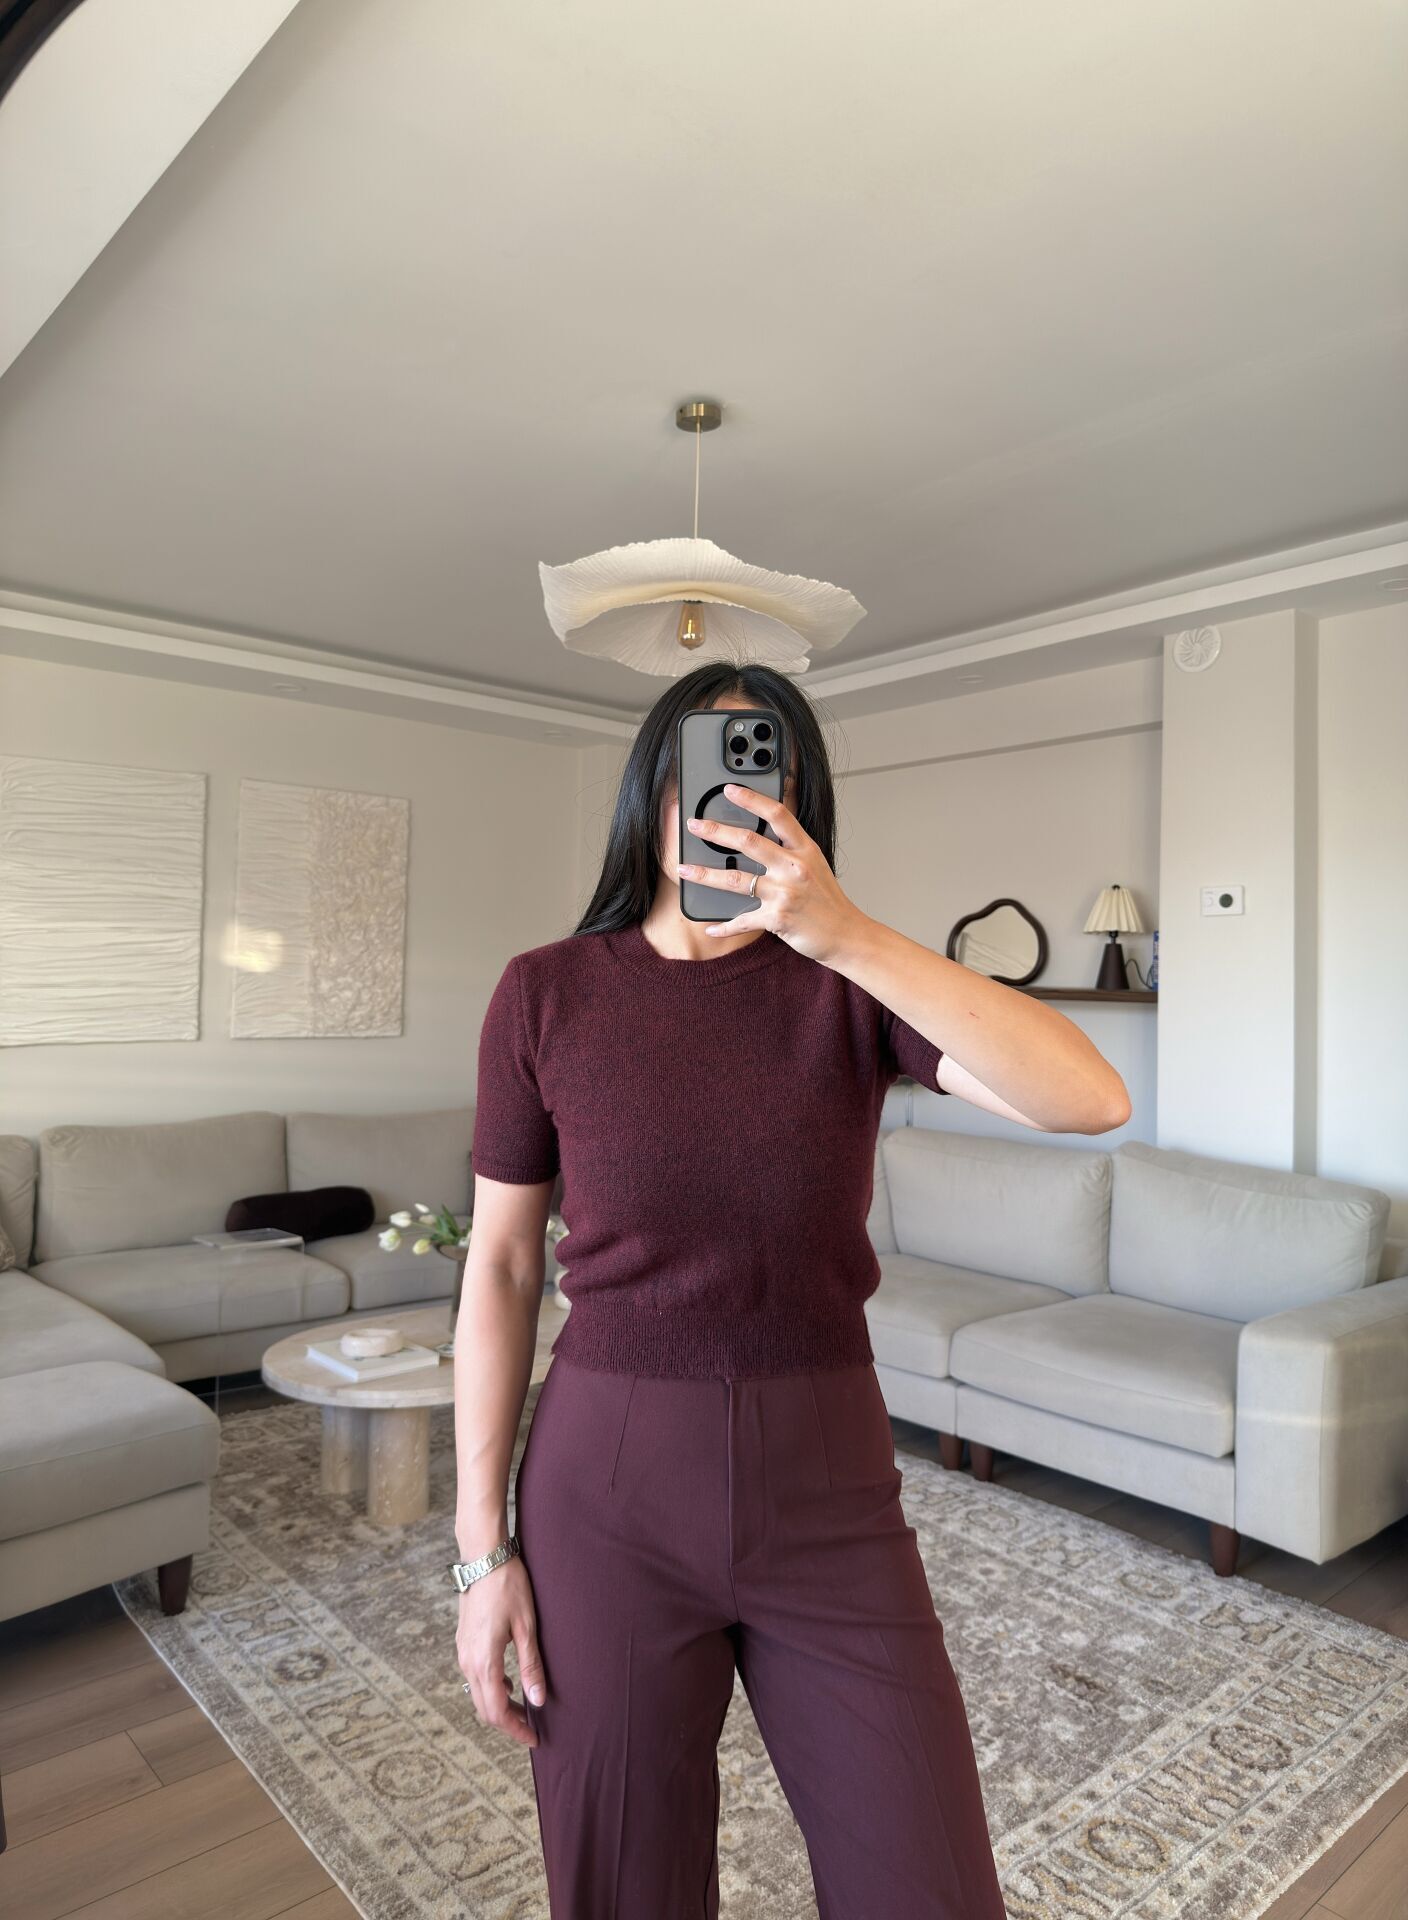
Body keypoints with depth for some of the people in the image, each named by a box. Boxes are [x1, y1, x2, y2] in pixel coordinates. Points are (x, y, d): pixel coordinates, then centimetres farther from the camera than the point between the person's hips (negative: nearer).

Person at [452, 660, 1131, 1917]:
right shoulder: (547, 994, -5)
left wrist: (848, 933, -29)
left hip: (827, 1492, 1)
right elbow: (501, 1265, -1)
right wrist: (484, 1547, -2)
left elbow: (1090, 1100, -19)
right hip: (608, 1489, 0)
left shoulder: (852, 979, -4)